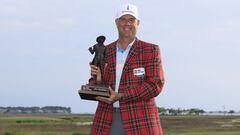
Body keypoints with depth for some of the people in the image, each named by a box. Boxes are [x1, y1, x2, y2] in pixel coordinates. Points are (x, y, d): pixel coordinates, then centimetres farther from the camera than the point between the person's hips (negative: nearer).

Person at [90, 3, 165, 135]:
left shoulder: (151, 50, 4)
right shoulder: (105, 52, 14)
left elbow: (155, 84, -7)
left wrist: (121, 96, -16)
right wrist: (98, 79, -8)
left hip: (140, 121, -3)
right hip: (108, 120, 3)